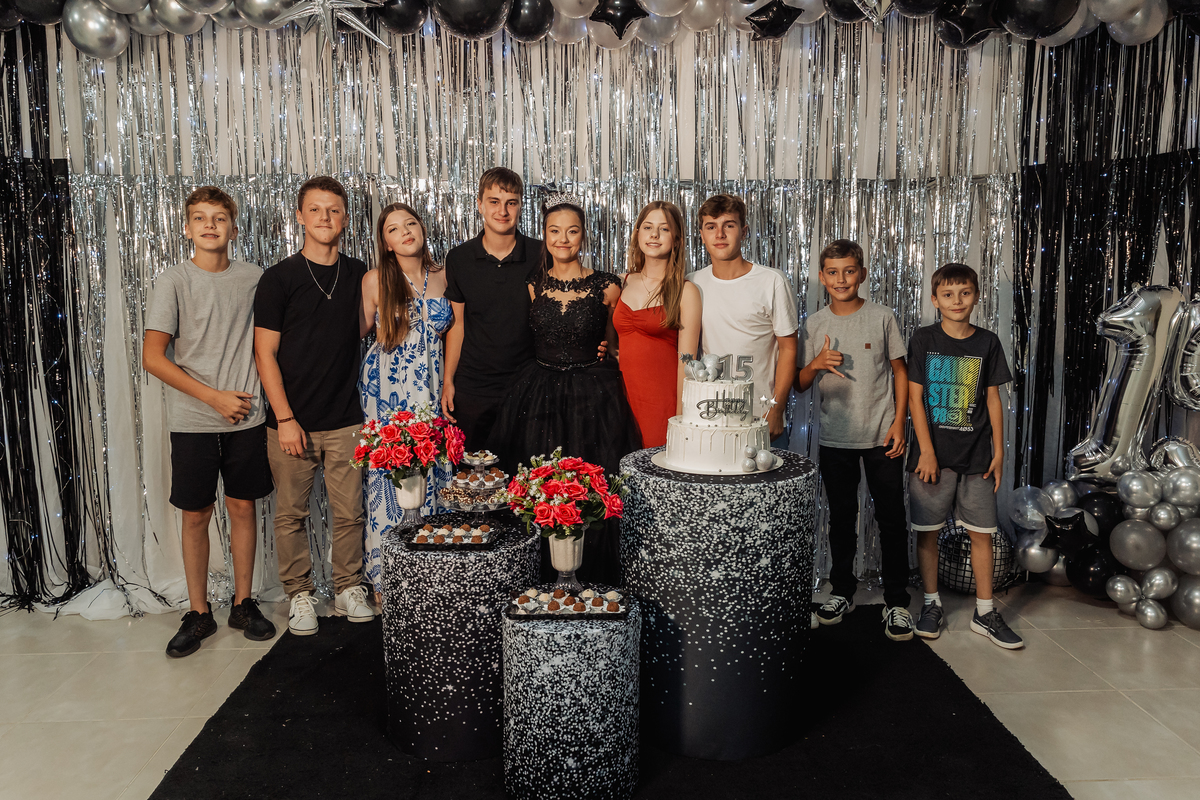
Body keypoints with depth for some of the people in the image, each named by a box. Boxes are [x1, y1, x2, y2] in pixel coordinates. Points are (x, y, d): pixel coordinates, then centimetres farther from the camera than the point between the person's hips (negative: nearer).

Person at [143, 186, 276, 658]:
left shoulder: (253, 279, 5)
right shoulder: (174, 282, -3)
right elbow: (152, 357, -7)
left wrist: (258, 393, 3)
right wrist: (214, 397, -11)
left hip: (247, 418, 2)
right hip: (193, 421, -2)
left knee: (243, 508, 8)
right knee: (196, 515, 5)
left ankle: (243, 604, 22)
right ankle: (199, 613, 18)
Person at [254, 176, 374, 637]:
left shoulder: (358, 274, 7)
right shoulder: (280, 278, -3)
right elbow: (265, 352, -5)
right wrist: (285, 418, -10)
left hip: (345, 418, 2)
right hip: (293, 421, -2)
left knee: (349, 511, 8)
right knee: (291, 513, 8)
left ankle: (349, 589, 25)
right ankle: (300, 594, 24)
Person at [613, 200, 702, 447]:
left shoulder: (685, 291, -3)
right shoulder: (623, 283, 11)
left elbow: (686, 359, -8)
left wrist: (681, 415, -12)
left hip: (663, 401, -4)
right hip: (623, 396, 4)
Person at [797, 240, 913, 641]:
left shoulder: (882, 317, -1)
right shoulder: (814, 325, 2)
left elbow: (899, 370, 4)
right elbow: (799, 385, 5)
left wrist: (899, 422, -4)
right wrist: (817, 364, -16)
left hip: (882, 437, -2)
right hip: (835, 438, 2)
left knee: (891, 519, 2)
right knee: (841, 517, 12)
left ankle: (897, 602, 13)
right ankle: (842, 592, 28)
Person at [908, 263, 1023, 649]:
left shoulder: (987, 342, 5)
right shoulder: (924, 339, -2)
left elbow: (993, 399, 8)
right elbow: (915, 397, -5)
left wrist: (999, 451, 5)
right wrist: (926, 451, -10)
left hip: (975, 454, 2)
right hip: (933, 453, -2)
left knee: (982, 533, 6)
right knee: (927, 531, 5)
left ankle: (984, 612, 18)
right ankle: (931, 604, 21)